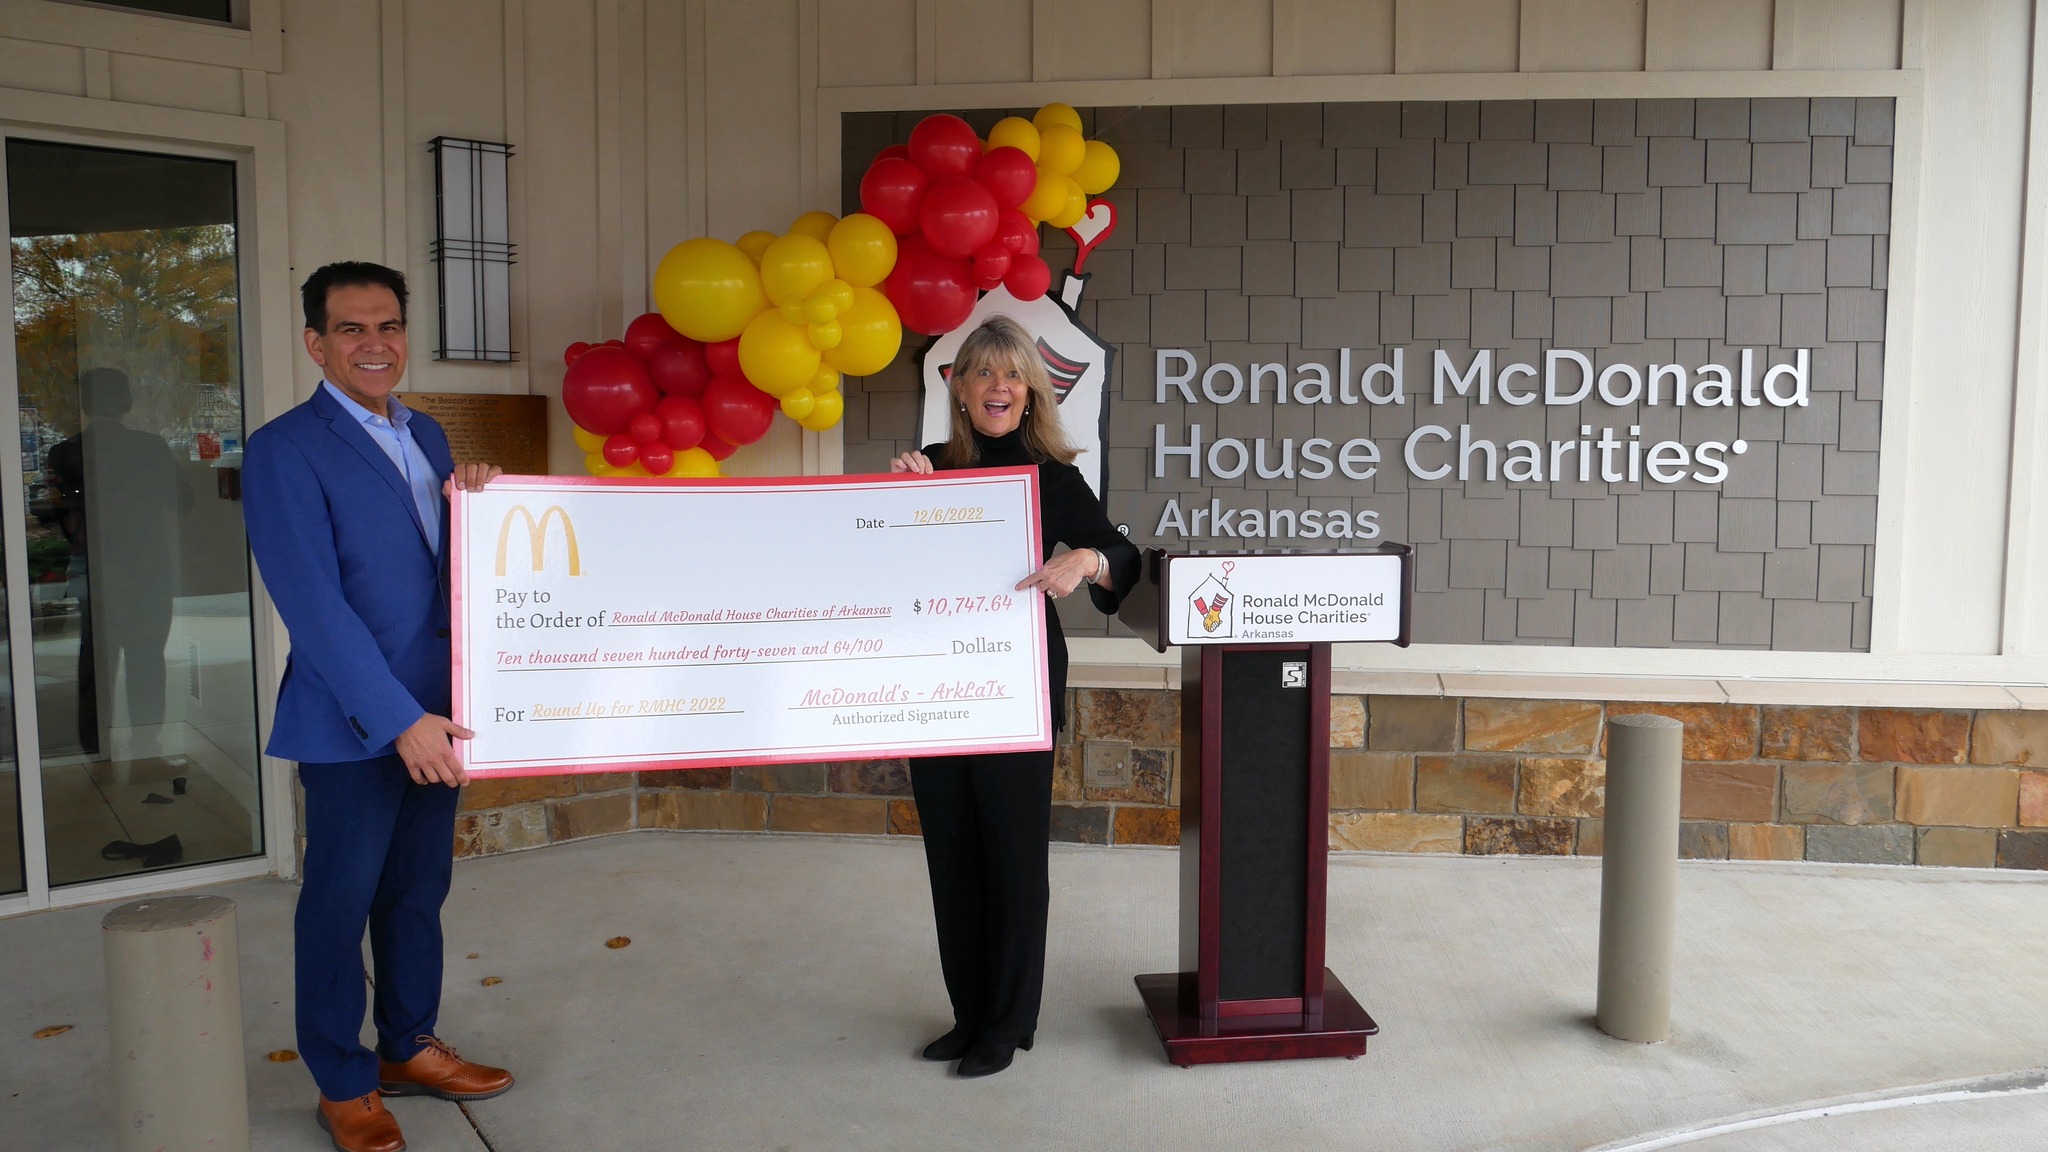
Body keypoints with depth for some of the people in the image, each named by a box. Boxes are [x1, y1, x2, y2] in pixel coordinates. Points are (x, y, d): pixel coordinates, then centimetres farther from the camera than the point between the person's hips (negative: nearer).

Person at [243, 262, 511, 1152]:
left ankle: (409, 1047, 34)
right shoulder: (283, 451, -10)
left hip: (435, 713, 6)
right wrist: (399, 720, -20)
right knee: (341, 902, 8)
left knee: (419, 890, 17)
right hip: (352, 725, -6)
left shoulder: (424, 435, 12)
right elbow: (313, 604, -17)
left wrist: (476, 496, -5)